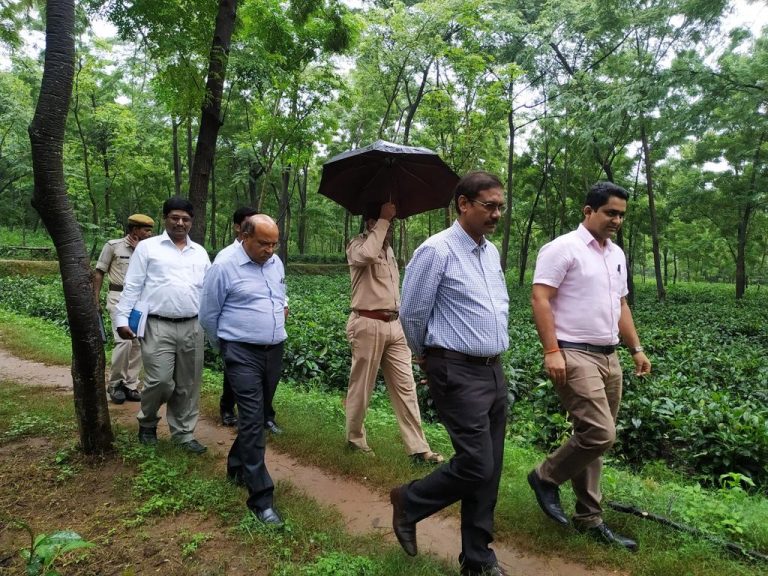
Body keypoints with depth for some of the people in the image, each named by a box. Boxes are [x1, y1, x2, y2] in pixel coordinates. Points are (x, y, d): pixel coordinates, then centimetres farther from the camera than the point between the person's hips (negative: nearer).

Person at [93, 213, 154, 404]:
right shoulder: (113, 246, -2)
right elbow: (99, 272, 2)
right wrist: (95, 298, -2)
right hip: (119, 297, -5)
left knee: (138, 343, 5)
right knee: (124, 341, -15)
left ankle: (130, 385, 16)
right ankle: (115, 384, 4)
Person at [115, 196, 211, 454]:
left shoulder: (200, 252, 14)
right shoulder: (147, 247, 4)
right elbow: (132, 286, 1)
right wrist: (122, 318, -6)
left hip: (192, 327, 4)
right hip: (158, 327, -3)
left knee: (188, 385, 9)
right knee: (159, 381, -8)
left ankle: (183, 434, 23)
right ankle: (147, 423, 22)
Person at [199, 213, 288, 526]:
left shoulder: (277, 264, 8)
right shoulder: (224, 267, -10)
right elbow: (208, 316, 0)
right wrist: (225, 348, 10)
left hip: (275, 350, 6)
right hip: (243, 354, -6)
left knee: (259, 416, 17)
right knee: (253, 421, -9)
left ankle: (237, 466, 39)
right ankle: (261, 496, -3)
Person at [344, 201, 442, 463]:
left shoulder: (389, 249, 17)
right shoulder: (358, 246, -6)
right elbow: (369, 255, -33)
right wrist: (383, 220, -22)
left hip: (394, 325, 7)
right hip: (368, 325, -7)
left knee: (405, 386, 4)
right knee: (361, 385, 6)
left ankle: (418, 448, 9)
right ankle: (355, 437, 26)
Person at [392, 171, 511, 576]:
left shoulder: (492, 252, 11)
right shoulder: (437, 251, -13)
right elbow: (411, 315, -7)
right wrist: (426, 357, 8)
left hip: (494, 371, 8)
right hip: (458, 373, -8)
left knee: (489, 470, 12)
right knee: (475, 465, -7)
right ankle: (409, 502, 21)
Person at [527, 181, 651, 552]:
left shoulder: (617, 255, 17)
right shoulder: (563, 248, -9)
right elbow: (539, 300, -15)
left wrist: (636, 348, 18)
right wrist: (551, 351, -22)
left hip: (609, 357, 8)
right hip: (574, 355, -8)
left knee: (591, 437, 12)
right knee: (600, 434, -15)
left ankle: (589, 519, 23)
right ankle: (546, 477, 10)